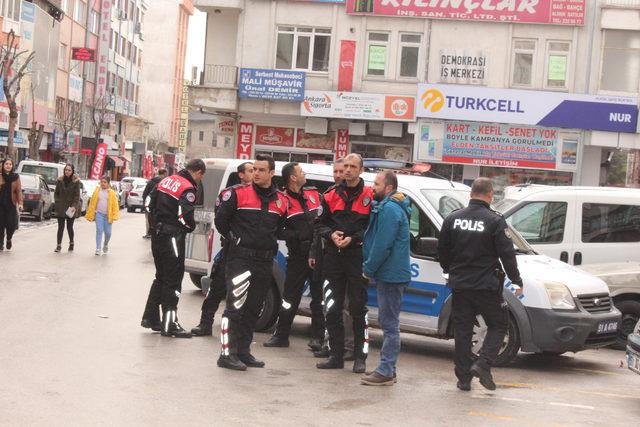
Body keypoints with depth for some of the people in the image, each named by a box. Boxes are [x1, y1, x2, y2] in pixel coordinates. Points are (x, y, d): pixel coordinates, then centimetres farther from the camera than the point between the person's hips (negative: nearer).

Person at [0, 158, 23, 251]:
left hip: (12, 204, 0)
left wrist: (20, 203, -7)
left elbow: (19, 190, 2)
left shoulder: (16, 177, 6)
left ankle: (9, 239, 25)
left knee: (12, 224, -4)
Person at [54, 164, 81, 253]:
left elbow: (77, 195, -6)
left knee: (69, 227, 5)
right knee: (60, 227, 1)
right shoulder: (60, 180, 4)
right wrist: (57, 202, 1)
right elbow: (56, 193, 12)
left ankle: (71, 243, 25)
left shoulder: (76, 181, -4)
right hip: (60, 208, 2)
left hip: (71, 208, -2)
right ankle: (59, 245, 5)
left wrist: (74, 206, -15)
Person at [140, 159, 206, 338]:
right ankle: (169, 324, -3)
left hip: (158, 235, 9)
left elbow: (152, 203, 15)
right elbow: (185, 216, -23)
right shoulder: (188, 189, -16)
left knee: (161, 277, 19)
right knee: (173, 280, -3)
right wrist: (191, 226, -3)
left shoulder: (167, 180, 9)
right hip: (172, 237, -8)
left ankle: (150, 318, 24)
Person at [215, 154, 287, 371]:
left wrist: (270, 243, 10)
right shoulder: (238, 193, -5)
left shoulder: (281, 200, 9)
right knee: (236, 306, -9)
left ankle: (243, 351, 20)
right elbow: (221, 221, 0)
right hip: (240, 259, -5)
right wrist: (236, 240, 0)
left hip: (265, 261, 5)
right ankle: (227, 353, -6)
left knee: (253, 309, 11)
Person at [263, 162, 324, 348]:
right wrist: (297, 236, -18)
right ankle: (281, 335, 17)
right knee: (290, 297, 5)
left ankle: (318, 338, 15)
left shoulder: (314, 194, 9)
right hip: (298, 256, -4)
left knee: (319, 298, 7)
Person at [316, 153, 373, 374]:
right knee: (332, 309, 7)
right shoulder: (332, 196, 11)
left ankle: (360, 357, 5)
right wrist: (331, 234, -6)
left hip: (358, 258, -5)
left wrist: (353, 238, -15)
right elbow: (321, 224, 14)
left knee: (358, 308, -2)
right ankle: (336, 355, 15)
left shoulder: (370, 196, -2)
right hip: (334, 257, 5)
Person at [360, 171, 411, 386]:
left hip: (390, 275, -11)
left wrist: (369, 269, -12)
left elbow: (382, 245, -21)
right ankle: (387, 368, 23)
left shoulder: (389, 210, -17)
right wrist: (370, 268, 16)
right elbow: (376, 240, 23)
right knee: (388, 323, 15)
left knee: (389, 324, -7)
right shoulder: (388, 207, 17)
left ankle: (385, 372, -3)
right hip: (390, 274, 11)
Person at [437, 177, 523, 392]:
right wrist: (517, 281, 2)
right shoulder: (495, 221, -9)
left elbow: (442, 251, 13)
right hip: (486, 285, -4)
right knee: (498, 325, 10)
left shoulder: (453, 219, 4)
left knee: (462, 329, 10)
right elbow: (507, 254, -9)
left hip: (459, 284, 4)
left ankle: (463, 377, 11)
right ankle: (483, 364, -8)